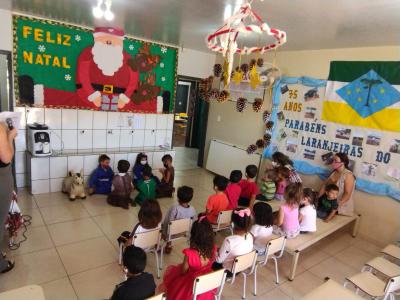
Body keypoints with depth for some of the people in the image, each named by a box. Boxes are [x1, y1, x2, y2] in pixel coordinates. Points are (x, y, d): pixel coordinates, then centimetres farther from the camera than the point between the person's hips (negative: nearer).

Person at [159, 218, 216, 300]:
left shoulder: (189, 253, -33)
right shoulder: (213, 249, -21)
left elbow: (183, 272, -16)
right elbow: (210, 264, -2)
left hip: (192, 286, -4)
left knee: (170, 269, 22)